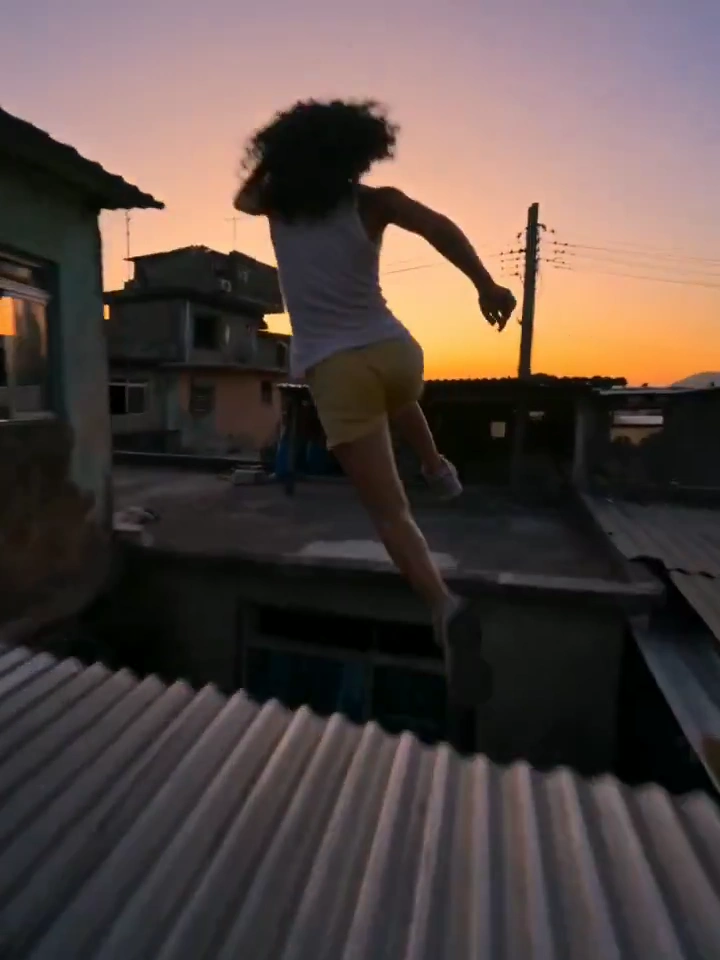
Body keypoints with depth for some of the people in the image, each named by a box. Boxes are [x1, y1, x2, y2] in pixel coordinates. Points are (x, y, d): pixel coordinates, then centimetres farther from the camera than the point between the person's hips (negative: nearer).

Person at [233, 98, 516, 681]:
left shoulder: (277, 205, 12)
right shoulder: (372, 202, 5)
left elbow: (243, 198, 36)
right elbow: (437, 225, -15)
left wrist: (280, 156, 38)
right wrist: (486, 285, -20)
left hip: (333, 370, -1)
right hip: (394, 351, 1)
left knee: (389, 510, -3)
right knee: (399, 402, 42)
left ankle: (444, 605, -17)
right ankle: (438, 469, 48)